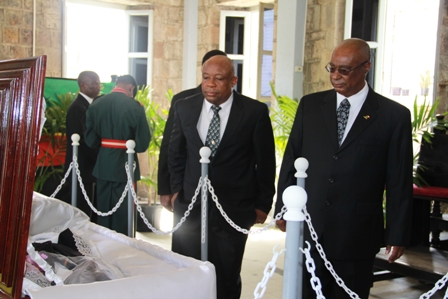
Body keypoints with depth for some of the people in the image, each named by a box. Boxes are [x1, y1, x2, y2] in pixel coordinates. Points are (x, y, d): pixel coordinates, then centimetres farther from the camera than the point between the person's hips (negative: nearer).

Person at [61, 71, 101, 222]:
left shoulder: (90, 105, 14)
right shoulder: (77, 108, -14)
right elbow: (82, 140, -20)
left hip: (91, 168, 9)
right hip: (83, 169, -9)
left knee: (91, 214, 13)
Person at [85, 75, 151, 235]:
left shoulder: (96, 104, -1)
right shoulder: (135, 106, -13)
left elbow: (90, 140, 0)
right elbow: (142, 143, -12)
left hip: (103, 165, 4)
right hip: (125, 165, -4)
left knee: (103, 211, 16)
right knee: (122, 214, 5)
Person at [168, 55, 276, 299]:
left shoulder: (255, 112, -8)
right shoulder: (184, 107, 1)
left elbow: (265, 162, -1)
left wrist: (263, 204, 3)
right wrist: (177, 189, 9)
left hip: (233, 209, -2)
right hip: (190, 205, 3)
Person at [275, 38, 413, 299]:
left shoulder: (394, 115, -3)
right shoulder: (310, 105, 5)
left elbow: (400, 182, -2)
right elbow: (291, 160, 9)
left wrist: (398, 235, -2)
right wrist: (283, 209, 7)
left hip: (357, 235, -2)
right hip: (308, 228, 2)